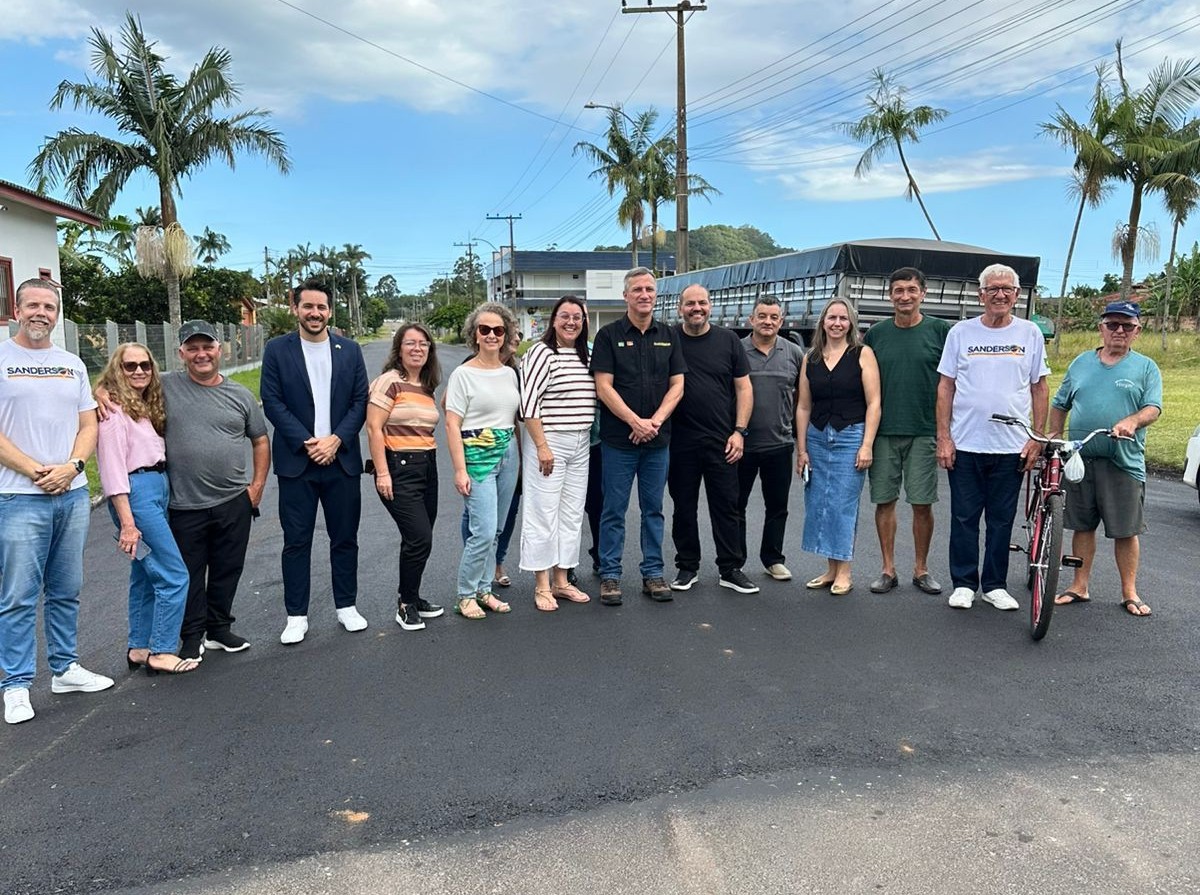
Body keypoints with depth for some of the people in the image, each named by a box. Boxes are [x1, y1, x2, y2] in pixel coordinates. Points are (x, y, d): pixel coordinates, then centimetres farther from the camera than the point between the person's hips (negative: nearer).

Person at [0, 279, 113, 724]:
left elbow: (88, 425, 11)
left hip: (73, 494, 5)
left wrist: (72, 466, -7)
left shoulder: (72, 365, 12)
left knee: (66, 591, 13)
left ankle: (64, 668, 24)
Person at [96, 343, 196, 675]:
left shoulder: (146, 406, 17)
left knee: (146, 575, 15)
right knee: (174, 575, -9)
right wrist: (127, 522, -20)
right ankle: (162, 652, -1)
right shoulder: (114, 410, -10)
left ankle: (139, 649, 24)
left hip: (158, 489, 9)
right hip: (136, 493, -9)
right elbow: (112, 469, -16)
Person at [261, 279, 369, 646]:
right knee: (296, 542, 4)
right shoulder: (277, 350, 1)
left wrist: (335, 440, -10)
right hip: (296, 461, -2)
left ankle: (347, 607, 23)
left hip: (341, 460, 2)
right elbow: (272, 402, -4)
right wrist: (306, 444, -13)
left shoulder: (350, 350, 6)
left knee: (345, 538, 10)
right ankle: (296, 616, 14)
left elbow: (360, 401, 3)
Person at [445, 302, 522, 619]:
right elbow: (452, 426, -9)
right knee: (484, 532, -10)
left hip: (508, 455, 6)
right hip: (477, 456, -6)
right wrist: (460, 470, -14)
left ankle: (483, 590, 23)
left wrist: (523, 457, 11)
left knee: (494, 531, 10)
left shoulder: (510, 373, 10)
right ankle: (465, 596, 7)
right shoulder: (463, 374, -6)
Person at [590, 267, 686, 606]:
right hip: (618, 438, -3)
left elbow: (677, 385, 5)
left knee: (653, 509, 10)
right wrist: (636, 422, -15)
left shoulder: (669, 335, 9)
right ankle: (610, 575, 13)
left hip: (658, 438, 3)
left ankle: (653, 573, 20)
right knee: (614, 510, 3)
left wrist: (655, 421, -10)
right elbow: (604, 387, -8)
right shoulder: (609, 334, -1)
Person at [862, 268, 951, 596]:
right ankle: (888, 569, 16)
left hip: (924, 432, -2)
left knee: (922, 504, 3)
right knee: (884, 501, 5)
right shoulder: (876, 333, 7)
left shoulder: (940, 331, 1)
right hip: (883, 432, 2)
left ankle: (921, 569, 18)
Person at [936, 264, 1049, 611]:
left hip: (1011, 447, 1)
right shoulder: (961, 332, 3)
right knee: (964, 518, 5)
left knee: (1001, 520, 9)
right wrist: (943, 437, -3)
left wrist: (1037, 439, 1)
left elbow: (1039, 388, 9)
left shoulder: (1030, 334, 6)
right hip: (965, 444, -1)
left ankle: (995, 585, 21)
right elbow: (945, 386, 4)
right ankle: (963, 584, 17)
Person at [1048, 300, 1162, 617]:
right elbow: (1060, 404, 18)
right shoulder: (1081, 362, 13)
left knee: (1126, 530, 2)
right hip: (1079, 460, 2)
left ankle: (1129, 592, 15)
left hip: (1124, 463, -2)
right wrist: (1052, 436, 7)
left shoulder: (1146, 368, 6)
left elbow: (1153, 407, -5)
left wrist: (1131, 421, -25)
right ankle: (1080, 586, 18)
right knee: (1082, 526, 8)